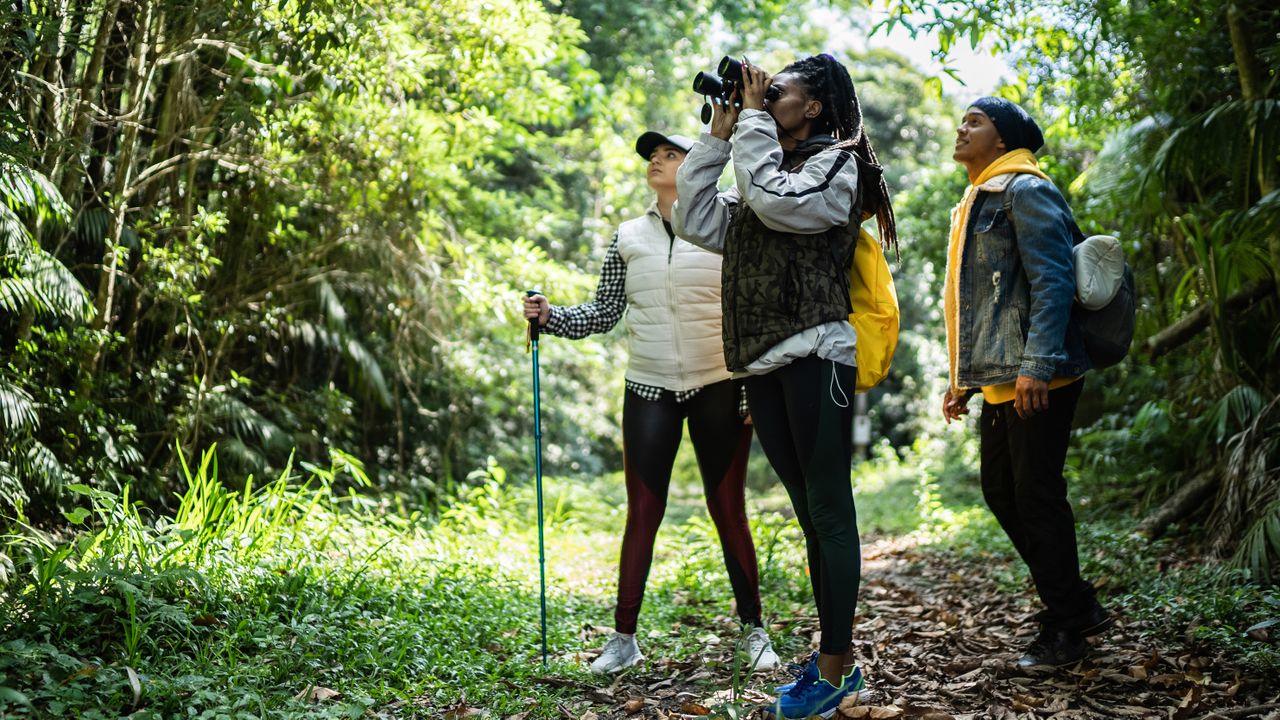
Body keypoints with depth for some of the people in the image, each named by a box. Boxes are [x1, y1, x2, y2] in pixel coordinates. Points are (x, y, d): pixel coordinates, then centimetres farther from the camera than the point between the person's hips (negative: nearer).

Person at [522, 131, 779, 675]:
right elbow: (603, 313, 13)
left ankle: (754, 632, 15)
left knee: (728, 511, 4)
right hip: (649, 391, 2)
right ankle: (623, 638, 8)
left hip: (719, 389, -2)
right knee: (642, 514, 1)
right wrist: (549, 317, -2)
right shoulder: (628, 238, 8)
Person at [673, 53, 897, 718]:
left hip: (815, 356, -8)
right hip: (764, 364, 8)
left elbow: (778, 201, -19)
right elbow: (696, 221, 13)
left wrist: (754, 118, -8)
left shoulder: (835, 164, -1)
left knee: (829, 510, -5)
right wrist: (718, 136, 11)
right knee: (811, 514, 11)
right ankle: (839, 657, 18)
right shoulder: (760, 169, 22)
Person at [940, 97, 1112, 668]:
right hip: (999, 382, 10)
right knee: (1001, 492, 12)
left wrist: (1037, 365, -26)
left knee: (1037, 497, -4)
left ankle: (1063, 631, 7)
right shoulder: (978, 203, 22)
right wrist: (964, 378, 22)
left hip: (1036, 380, -10)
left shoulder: (1026, 191, -7)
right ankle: (1078, 605, 24)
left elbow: (1052, 282, -18)